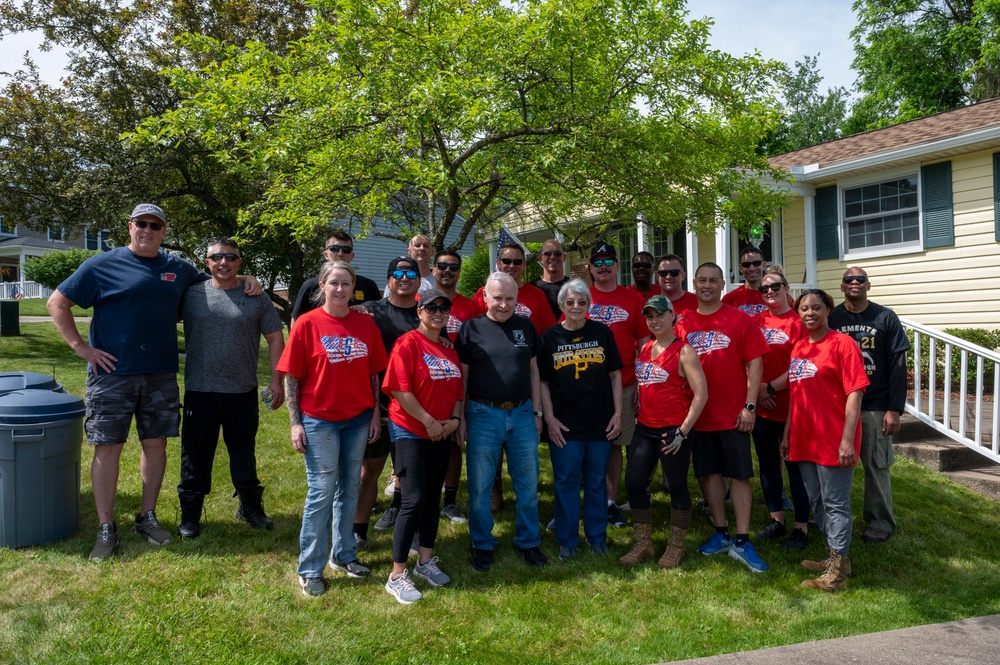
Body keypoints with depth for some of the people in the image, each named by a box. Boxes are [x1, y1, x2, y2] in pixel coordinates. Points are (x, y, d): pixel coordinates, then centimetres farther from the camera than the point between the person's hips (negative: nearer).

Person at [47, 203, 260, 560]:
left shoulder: (178, 268, 9)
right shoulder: (102, 265, -2)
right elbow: (57, 302, 1)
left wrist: (244, 280, 5)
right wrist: (81, 347, -7)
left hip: (161, 375, 4)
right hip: (112, 373, -3)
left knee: (156, 444, 8)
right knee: (107, 448, 1)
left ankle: (147, 517, 24)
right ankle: (106, 529, 13)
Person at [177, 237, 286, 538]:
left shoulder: (256, 298, 3)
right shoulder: (192, 294, 1)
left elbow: (275, 338, 4)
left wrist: (276, 380, -1)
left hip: (243, 392, 1)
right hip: (200, 391, 0)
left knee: (244, 453, 14)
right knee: (196, 455, 9)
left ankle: (251, 507, 28)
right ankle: (190, 514, 23)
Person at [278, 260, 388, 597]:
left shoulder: (366, 324, 2)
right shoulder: (307, 323, -7)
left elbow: (374, 373, 7)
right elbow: (291, 376, -6)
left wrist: (375, 414, 4)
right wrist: (295, 423, -9)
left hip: (358, 419, 4)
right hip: (319, 420, -4)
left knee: (349, 488, 14)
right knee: (322, 491, 1)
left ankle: (343, 555, 30)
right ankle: (310, 569, 14)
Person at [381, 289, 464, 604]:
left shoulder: (450, 349, 10)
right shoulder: (408, 343, -12)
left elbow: (457, 389, 14)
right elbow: (398, 389, -18)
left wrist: (455, 418, -2)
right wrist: (428, 421, -17)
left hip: (442, 434, 7)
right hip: (410, 432, -7)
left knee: (433, 498, 14)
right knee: (414, 500, -9)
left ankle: (426, 561, 29)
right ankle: (397, 575, 3)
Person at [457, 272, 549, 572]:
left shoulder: (525, 327, 8)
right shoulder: (471, 328, -1)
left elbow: (533, 370, 11)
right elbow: (462, 375, 0)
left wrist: (536, 411, 7)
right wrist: (461, 418, -4)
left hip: (522, 414, 3)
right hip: (483, 415, -2)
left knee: (528, 483, 10)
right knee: (480, 486, 7)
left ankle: (529, 542, 27)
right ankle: (482, 545, 23)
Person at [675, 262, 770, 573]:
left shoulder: (740, 320, -4)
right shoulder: (682, 323, 4)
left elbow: (754, 363, -5)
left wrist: (749, 406, -11)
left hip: (733, 414, -3)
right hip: (697, 414, 3)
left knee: (739, 475, 3)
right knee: (709, 472, 11)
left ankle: (742, 542, 12)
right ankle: (721, 533, 26)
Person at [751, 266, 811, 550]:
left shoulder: (798, 322, -8)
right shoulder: (756, 322, 8)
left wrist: (771, 388, -14)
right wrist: (755, 390, -4)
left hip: (790, 406, -5)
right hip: (760, 407, 6)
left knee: (795, 466, 3)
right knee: (768, 464, 14)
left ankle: (801, 527, 15)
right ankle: (777, 520, 28)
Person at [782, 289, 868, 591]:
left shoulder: (842, 344, -10)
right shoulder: (799, 346, 11)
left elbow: (854, 393, -15)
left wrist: (847, 439, -21)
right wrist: (787, 433, 14)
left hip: (833, 441, -7)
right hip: (804, 440, 8)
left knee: (835, 505, 2)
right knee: (816, 502, 17)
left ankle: (837, 572, 14)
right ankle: (836, 557, 34)